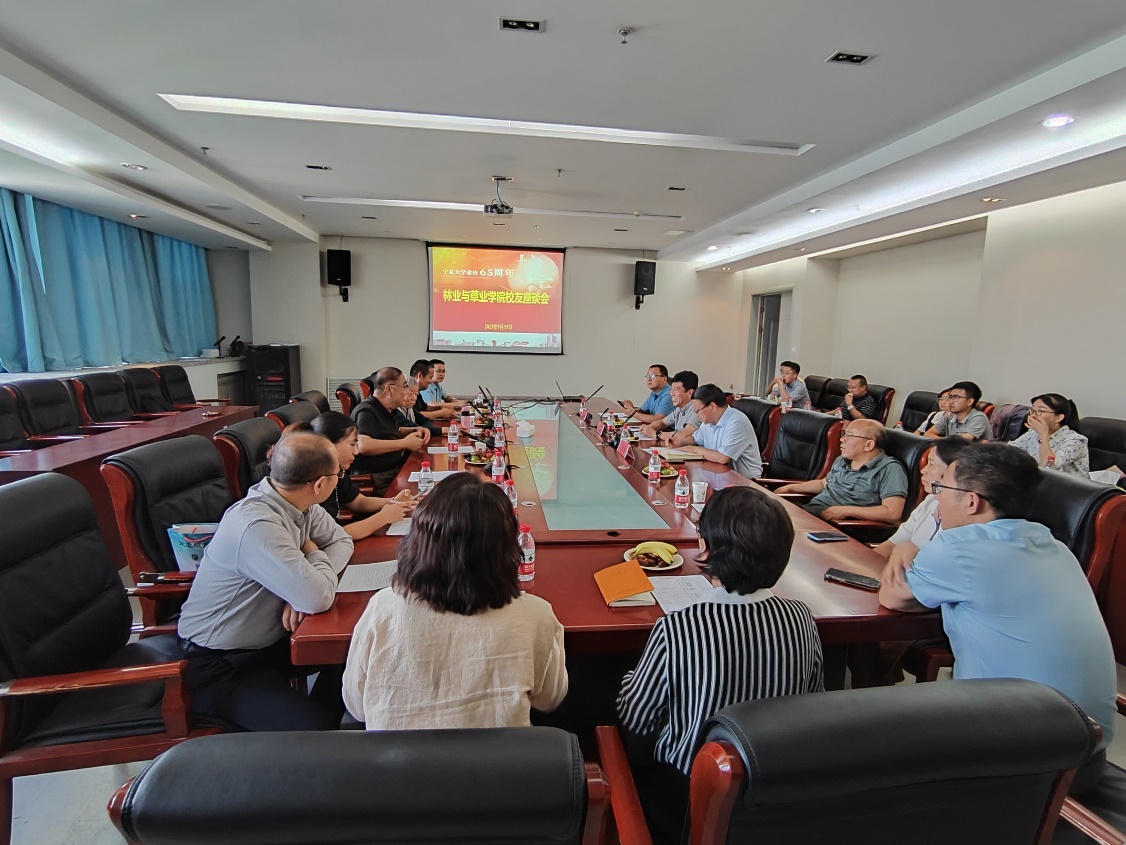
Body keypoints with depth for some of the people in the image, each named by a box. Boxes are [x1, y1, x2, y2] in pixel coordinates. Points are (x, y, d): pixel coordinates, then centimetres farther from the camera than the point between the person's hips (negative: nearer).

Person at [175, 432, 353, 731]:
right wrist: (315, 555, -12)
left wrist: (306, 586, -14)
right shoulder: (257, 525, -33)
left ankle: (322, 719, 15)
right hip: (220, 666, -8)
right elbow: (318, 599, -35)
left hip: (272, 639, 8)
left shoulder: (299, 504, -7)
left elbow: (342, 541, 6)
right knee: (315, 728, -21)